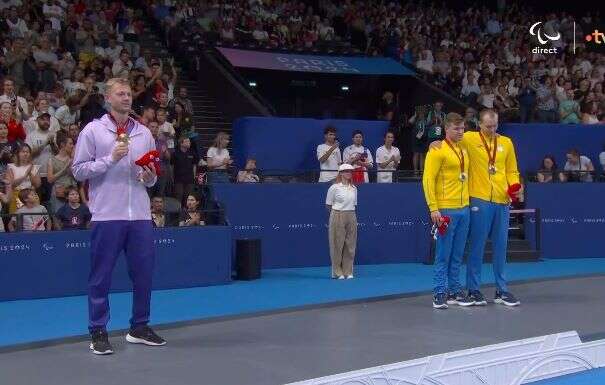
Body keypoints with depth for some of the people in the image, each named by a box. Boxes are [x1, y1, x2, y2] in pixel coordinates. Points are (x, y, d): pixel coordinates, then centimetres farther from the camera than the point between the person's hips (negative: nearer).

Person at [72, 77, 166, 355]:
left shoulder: (144, 133, 12)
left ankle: (139, 327, 22)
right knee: (101, 275, 1)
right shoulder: (93, 131, -1)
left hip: (140, 215, 5)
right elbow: (79, 171, -4)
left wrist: (149, 177, -3)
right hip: (107, 215, -4)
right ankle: (98, 332, 10)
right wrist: (110, 159, -14)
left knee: (143, 273, 8)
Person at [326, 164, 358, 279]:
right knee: (337, 245, -1)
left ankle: (348, 272, 12)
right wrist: (338, 213, 5)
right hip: (337, 217, -5)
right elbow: (328, 205, 0)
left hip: (351, 217, 5)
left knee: (350, 245, 5)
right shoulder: (334, 187, -6)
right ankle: (338, 272, 7)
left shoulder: (354, 188, 9)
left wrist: (349, 212, 10)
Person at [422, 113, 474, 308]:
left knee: (458, 254, 11)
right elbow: (428, 179, -12)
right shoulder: (438, 150, -8)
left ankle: (454, 290, 19)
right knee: (443, 254, -2)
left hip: (464, 209, 7)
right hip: (446, 210, -7)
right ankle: (440, 293, 5)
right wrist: (433, 208, -17)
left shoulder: (465, 150, 14)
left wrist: (470, 201, 14)